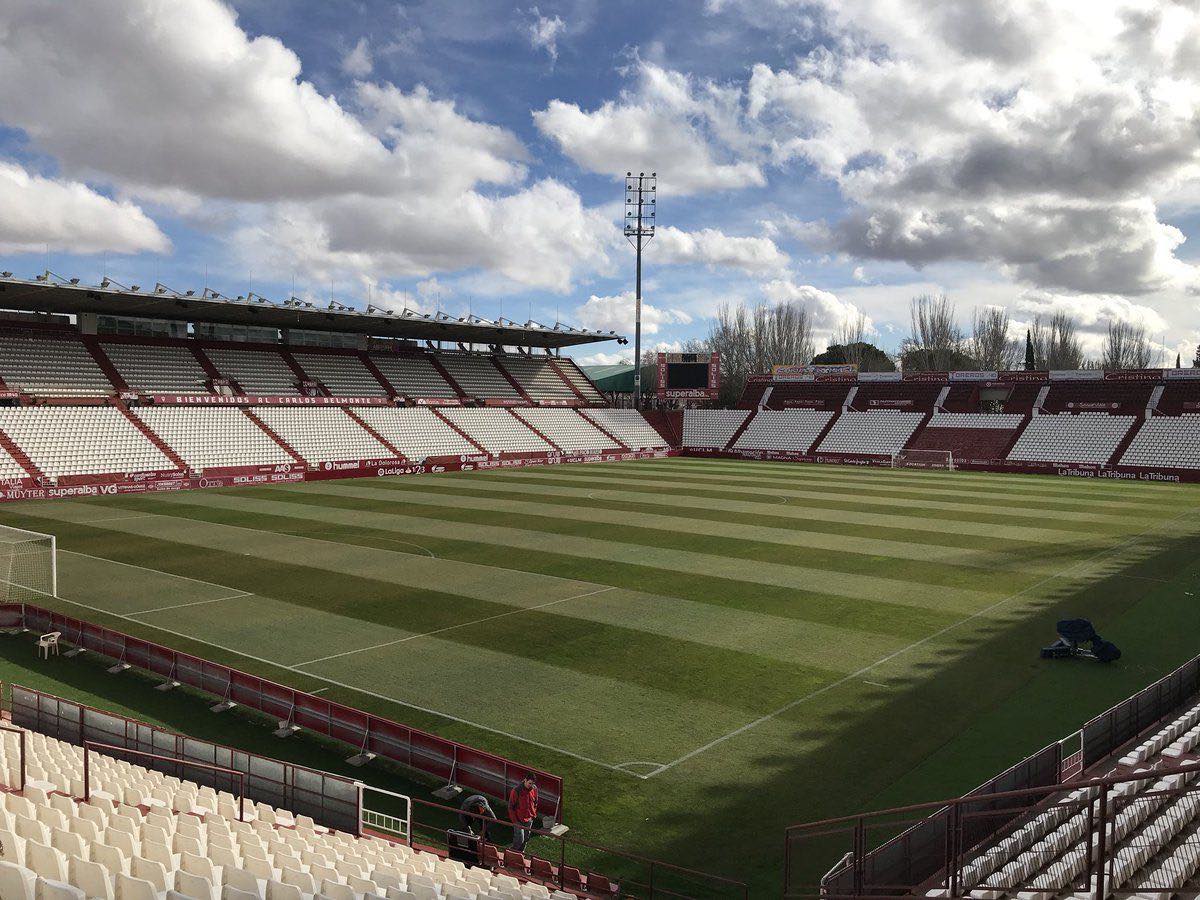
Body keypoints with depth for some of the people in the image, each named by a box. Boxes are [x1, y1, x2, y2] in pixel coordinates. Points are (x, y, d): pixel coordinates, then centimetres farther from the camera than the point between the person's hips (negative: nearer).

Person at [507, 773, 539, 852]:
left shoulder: (534, 789, -7)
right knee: (520, 839, -5)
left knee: (526, 839, 15)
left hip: (529, 819, 5)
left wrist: (534, 815, 7)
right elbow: (511, 807, -15)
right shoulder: (516, 791, -23)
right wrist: (514, 821, -15)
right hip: (519, 819, -5)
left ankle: (521, 852, 34)